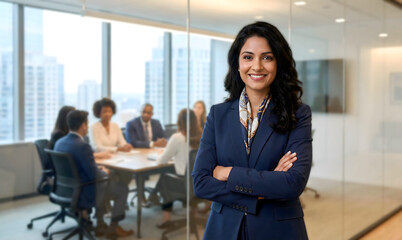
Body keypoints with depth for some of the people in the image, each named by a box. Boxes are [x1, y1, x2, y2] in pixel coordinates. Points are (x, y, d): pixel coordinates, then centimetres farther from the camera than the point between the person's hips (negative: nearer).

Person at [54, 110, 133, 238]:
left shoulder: (59, 142, -1)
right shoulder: (83, 146, -27)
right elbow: (94, 175, -23)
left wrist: (98, 170, 10)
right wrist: (104, 172, -1)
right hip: (82, 194, -8)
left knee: (103, 183, 33)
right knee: (123, 189, 11)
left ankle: (100, 225, 36)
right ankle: (113, 228, 23)